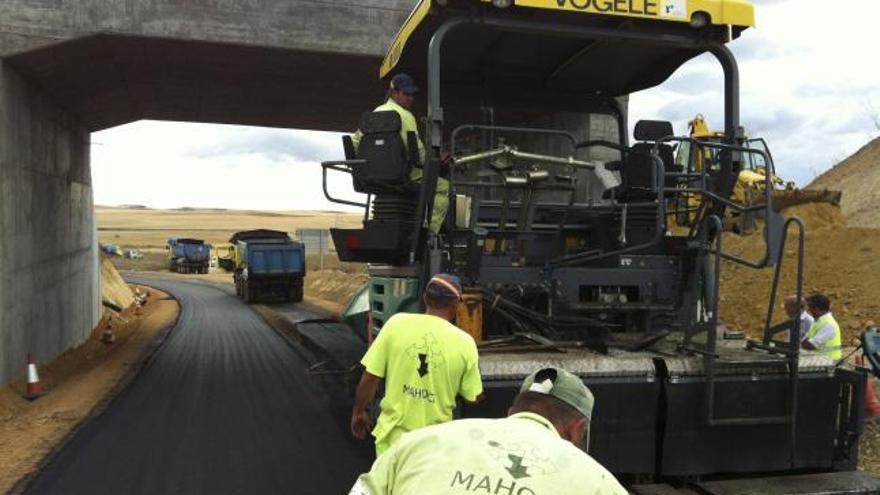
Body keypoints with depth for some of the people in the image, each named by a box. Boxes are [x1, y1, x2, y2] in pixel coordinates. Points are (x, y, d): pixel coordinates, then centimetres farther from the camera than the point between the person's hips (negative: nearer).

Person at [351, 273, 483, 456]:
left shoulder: (397, 323, -8)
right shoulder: (465, 342, -7)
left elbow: (370, 378, -6)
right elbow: (473, 398, 2)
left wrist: (359, 412, 10)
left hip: (394, 435, 0)